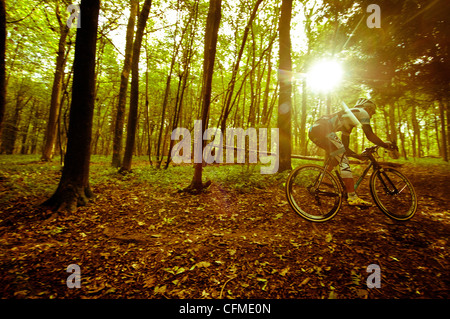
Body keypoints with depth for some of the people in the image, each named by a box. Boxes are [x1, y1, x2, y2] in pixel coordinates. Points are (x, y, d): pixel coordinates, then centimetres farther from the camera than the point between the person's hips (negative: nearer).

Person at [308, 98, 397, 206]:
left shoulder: (349, 122, 36)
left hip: (313, 130, 9)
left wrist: (360, 156, 36)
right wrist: (385, 145, 16)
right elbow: (370, 135, 3)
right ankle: (353, 197, -13)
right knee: (343, 160, -9)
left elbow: (345, 148, 33)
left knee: (339, 155, 25)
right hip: (322, 129, -9)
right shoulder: (362, 112, 14)